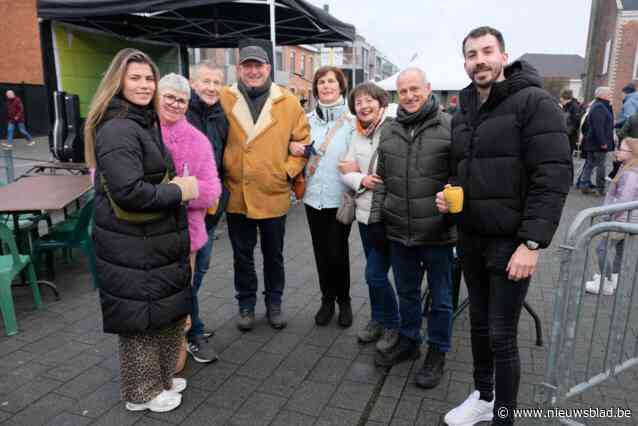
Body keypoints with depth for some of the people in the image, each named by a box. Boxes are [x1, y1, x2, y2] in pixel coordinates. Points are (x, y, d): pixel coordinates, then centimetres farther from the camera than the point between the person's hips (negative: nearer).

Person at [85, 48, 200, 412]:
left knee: (167, 312, 19)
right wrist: (179, 191, -16)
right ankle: (143, 393, 28)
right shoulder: (117, 129, -18)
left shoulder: (144, 122, 14)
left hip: (155, 239, 10)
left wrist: (176, 185, 7)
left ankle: (160, 378, 39)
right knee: (143, 319, 6)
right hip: (133, 245, -9)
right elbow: (129, 192, -28)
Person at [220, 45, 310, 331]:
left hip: (274, 194, 0)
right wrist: (220, 172, -1)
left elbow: (303, 140, 3)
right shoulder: (224, 99, -3)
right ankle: (246, 304, 33)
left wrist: (289, 170, -7)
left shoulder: (288, 102, -2)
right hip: (236, 194, 0)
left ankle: (274, 303, 35)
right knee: (242, 256, 15)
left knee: (273, 255, 16)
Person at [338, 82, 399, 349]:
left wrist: (354, 170, -14)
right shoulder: (357, 136, 9)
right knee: (374, 272, 17)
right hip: (365, 212, 7)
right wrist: (361, 180, -14)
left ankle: (392, 325, 20)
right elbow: (346, 173, 8)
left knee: (375, 274, -4)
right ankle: (378, 320, 36)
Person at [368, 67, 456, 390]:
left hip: (437, 232, -4)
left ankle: (437, 351, 31)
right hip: (398, 231, 5)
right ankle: (408, 342, 39)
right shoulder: (389, 132, 8)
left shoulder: (449, 127, -8)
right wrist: (376, 218, 9)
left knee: (440, 298, 12)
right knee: (406, 293, 20)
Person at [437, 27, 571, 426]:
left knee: (502, 336, 1)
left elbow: (554, 177, -17)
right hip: (471, 239, 7)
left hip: (510, 242, -6)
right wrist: (449, 192, -1)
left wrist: (532, 242, -22)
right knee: (479, 324, 18)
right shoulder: (462, 114, 11)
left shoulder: (535, 102, -11)